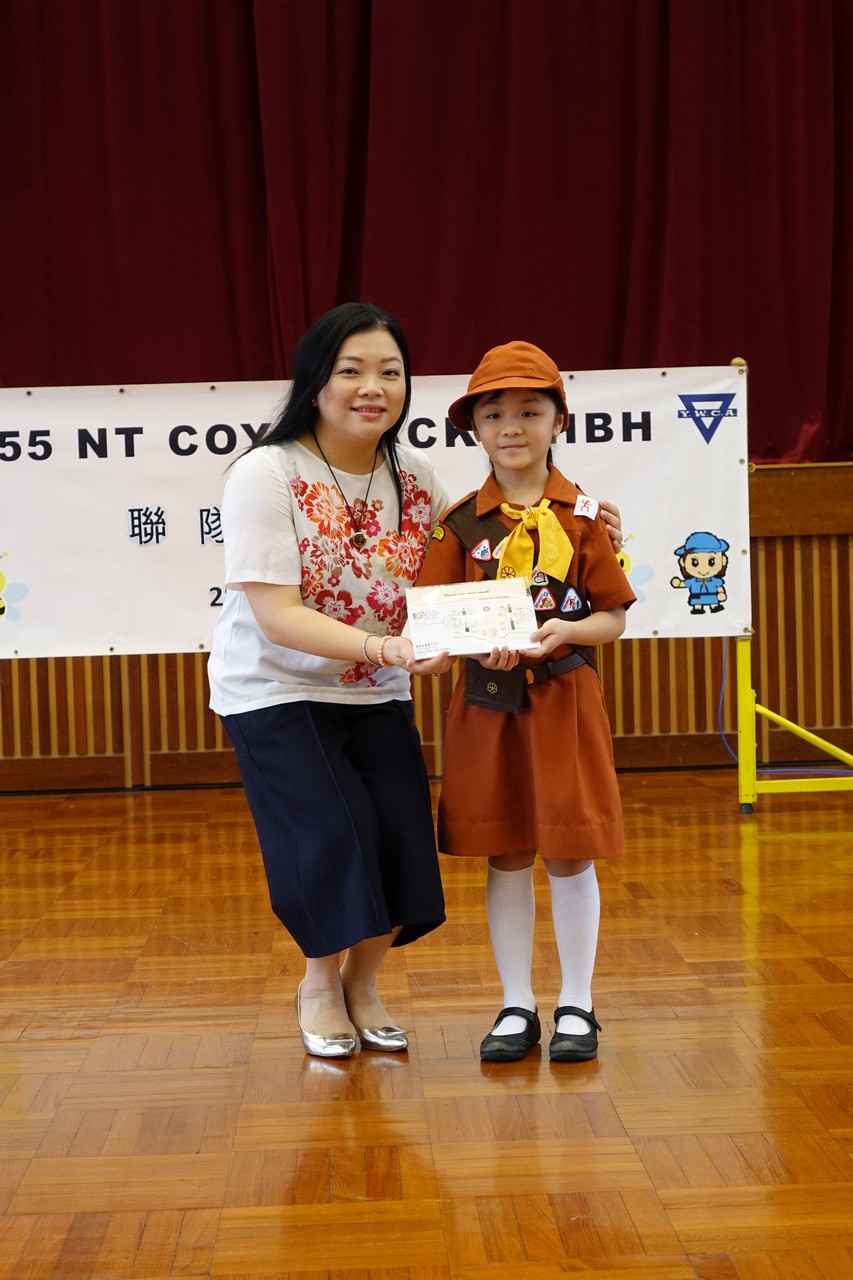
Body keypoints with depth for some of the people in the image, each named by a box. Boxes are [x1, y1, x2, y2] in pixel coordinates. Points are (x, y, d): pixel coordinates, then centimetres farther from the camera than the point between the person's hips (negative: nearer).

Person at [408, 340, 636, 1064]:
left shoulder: (581, 516, -2)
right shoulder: (462, 523, 1)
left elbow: (614, 620, 0)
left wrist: (561, 631, -19)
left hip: (565, 701, -1)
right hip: (487, 704, 1)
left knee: (570, 856, 4)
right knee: (505, 859, 9)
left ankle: (577, 1006, 19)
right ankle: (517, 1007, 21)